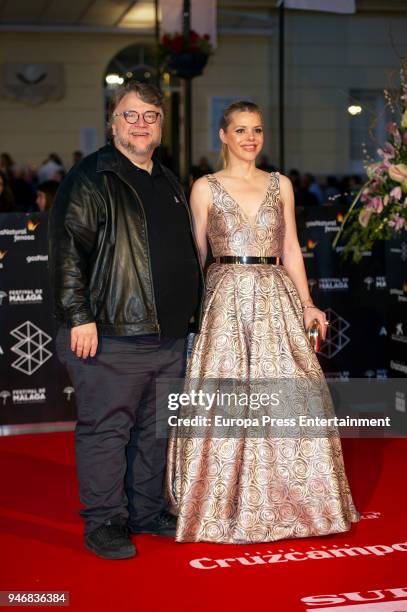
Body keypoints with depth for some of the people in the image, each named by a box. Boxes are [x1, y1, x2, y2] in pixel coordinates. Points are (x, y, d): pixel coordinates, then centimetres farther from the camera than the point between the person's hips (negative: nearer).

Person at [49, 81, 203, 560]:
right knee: (106, 428, -2)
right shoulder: (91, 179, -6)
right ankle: (104, 523, 9)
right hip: (111, 335, -7)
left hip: (168, 335, 8)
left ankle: (147, 511, 27)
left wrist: (187, 313, 23)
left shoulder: (167, 183, 18)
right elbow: (67, 250, -13)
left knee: (155, 428, 14)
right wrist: (79, 316, -18)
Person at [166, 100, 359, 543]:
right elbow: (195, 255, 4)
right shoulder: (206, 188, 4)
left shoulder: (281, 185, 11)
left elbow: (290, 250, 11)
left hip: (276, 299, 3)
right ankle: (225, 504, 11)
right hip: (226, 301, -2)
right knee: (224, 400, -3)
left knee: (285, 397, 0)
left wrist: (306, 303, 2)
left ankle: (286, 500, 15)